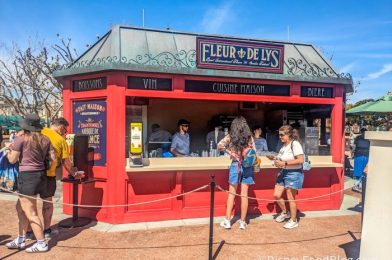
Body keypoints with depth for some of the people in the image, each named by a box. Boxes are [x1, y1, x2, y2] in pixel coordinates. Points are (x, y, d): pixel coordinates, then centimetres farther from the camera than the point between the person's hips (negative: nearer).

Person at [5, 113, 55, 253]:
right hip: (41, 175, 7)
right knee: (20, 207, 23)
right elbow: (53, 158, 6)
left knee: (30, 213, 3)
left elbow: (12, 160, -6)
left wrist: (9, 150, 13)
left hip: (27, 176, -7)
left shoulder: (21, 139, -11)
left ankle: (41, 244, 10)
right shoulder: (45, 139, 5)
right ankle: (20, 240, 31)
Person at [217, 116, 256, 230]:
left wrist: (230, 152, -7)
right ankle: (243, 222, 15)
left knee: (231, 193, 8)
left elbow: (220, 145, -14)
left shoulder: (230, 137, -4)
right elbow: (253, 153, -1)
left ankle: (227, 221, 12)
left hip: (235, 165, -1)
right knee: (244, 194, 6)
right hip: (247, 166, 1)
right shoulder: (249, 137, -1)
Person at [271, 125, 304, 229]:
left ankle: (293, 221, 21)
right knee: (276, 195, 9)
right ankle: (285, 212, 34)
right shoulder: (284, 145, 8)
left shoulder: (295, 144, -16)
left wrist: (285, 163, -24)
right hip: (283, 172, 8)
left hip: (293, 173, -8)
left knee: (290, 198, 3)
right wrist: (277, 161, 0)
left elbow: (300, 160, -23)